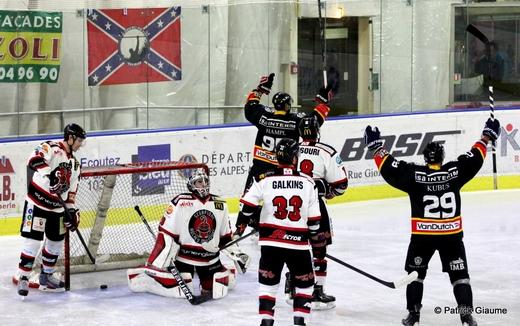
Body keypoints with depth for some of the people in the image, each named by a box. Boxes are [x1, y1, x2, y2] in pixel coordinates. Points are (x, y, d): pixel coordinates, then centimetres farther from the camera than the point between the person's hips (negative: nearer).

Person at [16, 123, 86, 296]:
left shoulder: (74, 163, 14)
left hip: (57, 207, 8)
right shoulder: (51, 148, -11)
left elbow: (71, 191, 18)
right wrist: (50, 174, -41)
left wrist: (72, 211, 11)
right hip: (37, 202, -8)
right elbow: (35, 159, -31)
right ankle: (23, 278, -5)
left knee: (56, 242, 13)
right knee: (33, 240, -10)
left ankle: (46, 276, 29)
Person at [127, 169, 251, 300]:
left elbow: (226, 237, 15)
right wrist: (157, 265, -19)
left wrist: (237, 255, 6)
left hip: (211, 258, 4)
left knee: (217, 292, -5)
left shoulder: (220, 205, 5)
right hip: (184, 255, -4)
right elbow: (166, 235, -14)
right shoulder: (180, 202, -13)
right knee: (182, 291, -18)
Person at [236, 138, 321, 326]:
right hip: (298, 241, 0)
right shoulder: (308, 182, 0)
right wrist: (314, 235, 21)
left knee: (268, 281, 13)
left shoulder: (264, 179, -3)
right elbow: (314, 219, 4)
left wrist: (244, 221, 18)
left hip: (271, 241, 0)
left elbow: (248, 205, -3)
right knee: (305, 281, 17)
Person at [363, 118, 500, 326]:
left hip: (422, 235, -1)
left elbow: (389, 167, -8)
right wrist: (487, 137, 16)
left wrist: (376, 146, 3)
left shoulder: (414, 175, -11)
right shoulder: (455, 171, -7)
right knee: (459, 273, 9)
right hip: (451, 234, 1)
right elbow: (474, 158, 3)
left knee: (415, 272, 16)